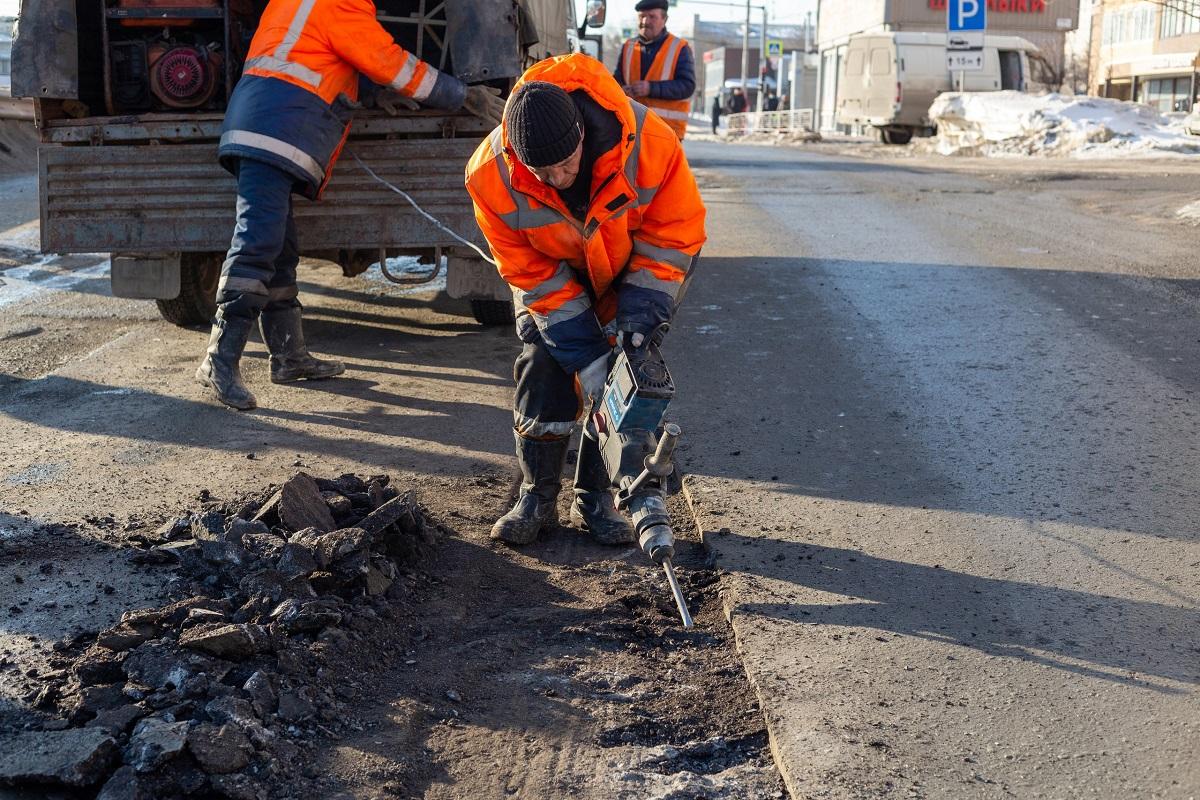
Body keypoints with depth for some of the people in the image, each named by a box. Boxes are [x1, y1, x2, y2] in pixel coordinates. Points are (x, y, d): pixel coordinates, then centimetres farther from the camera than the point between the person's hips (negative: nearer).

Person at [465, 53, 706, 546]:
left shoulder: (649, 143, -37)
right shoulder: (491, 176, -34)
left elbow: (676, 230, -21)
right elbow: (529, 272, -24)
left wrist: (643, 308, -29)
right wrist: (584, 354, -28)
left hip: (625, 268, 0)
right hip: (551, 270, 0)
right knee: (543, 371, -9)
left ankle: (596, 499, 5)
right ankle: (537, 498, 6)